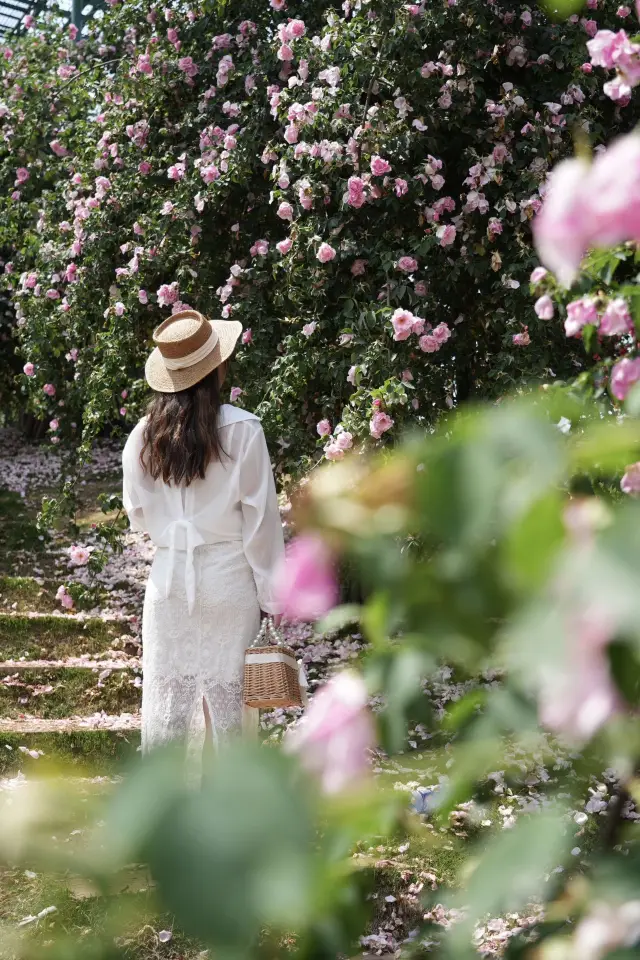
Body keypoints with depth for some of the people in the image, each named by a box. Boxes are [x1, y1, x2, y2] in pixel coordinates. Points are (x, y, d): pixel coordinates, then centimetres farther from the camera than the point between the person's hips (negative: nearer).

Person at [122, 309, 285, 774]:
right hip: (228, 578, -3)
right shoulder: (241, 430, -13)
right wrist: (271, 591, -2)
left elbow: (139, 516, 7)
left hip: (169, 575, 3)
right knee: (229, 695, 7)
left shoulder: (143, 436, -3)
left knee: (167, 695, 11)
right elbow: (260, 518, -9)